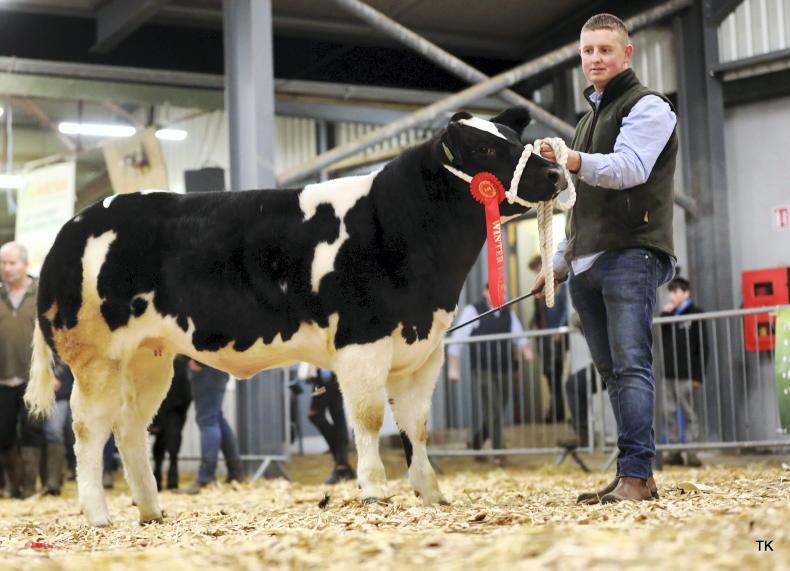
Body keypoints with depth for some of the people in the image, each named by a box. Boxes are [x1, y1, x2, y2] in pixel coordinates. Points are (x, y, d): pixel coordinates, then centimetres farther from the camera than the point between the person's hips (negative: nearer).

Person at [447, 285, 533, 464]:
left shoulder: (508, 314, 12)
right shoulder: (472, 311, -2)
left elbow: (519, 336, 12)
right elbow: (457, 341, -4)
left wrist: (526, 349, -11)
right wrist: (453, 368, -9)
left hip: (504, 371, 5)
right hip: (483, 371, -5)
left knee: (497, 412, 10)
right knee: (493, 411, -14)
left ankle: (475, 443, 29)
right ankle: (499, 451, -7)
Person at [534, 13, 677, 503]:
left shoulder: (648, 107, 0)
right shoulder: (590, 118, 27)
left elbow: (630, 167, -20)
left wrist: (575, 161, -36)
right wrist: (560, 261, 26)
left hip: (631, 255, -8)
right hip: (587, 264, 8)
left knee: (631, 364, -14)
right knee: (612, 371, 5)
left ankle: (636, 474, -17)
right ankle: (633, 477, 7)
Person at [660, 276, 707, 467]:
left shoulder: (695, 314, 0)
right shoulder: (668, 314, 16)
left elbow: (702, 347, -4)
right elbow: (658, 338, 9)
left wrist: (698, 375, -11)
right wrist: (664, 315, 0)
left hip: (686, 373, -5)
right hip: (668, 373, 5)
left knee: (689, 413, -3)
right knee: (669, 413, 5)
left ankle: (692, 451, -2)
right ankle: (674, 450, 9)